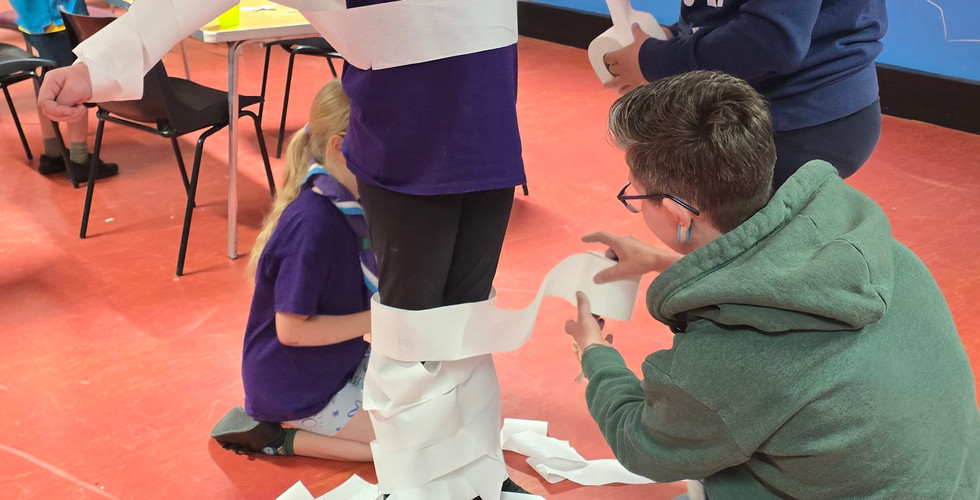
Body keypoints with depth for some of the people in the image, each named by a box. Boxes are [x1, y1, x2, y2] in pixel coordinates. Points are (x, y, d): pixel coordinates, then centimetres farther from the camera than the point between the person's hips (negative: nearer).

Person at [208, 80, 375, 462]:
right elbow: (292, 329, -25)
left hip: (340, 362, 9)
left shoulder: (348, 205, -1)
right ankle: (279, 438, -2)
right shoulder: (313, 225, -28)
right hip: (297, 389, -9)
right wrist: (375, 319, -19)